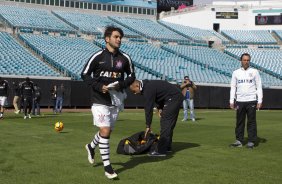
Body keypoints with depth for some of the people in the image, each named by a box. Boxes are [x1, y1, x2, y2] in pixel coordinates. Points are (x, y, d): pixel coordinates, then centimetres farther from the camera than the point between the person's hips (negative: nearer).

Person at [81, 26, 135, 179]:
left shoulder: (125, 58, 3)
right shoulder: (98, 56, -7)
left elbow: (131, 75, 13)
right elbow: (85, 74, -3)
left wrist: (121, 85, -7)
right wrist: (99, 87, -17)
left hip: (116, 100, 4)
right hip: (100, 99, -4)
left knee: (107, 131, 14)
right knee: (105, 131, -12)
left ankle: (91, 147, 45)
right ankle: (107, 166, -1)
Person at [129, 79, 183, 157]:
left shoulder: (148, 89, -20)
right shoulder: (148, 84, 10)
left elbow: (149, 108, -18)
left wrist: (148, 126, -13)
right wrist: (160, 108, 8)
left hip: (173, 98, -11)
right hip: (177, 96, 11)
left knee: (166, 123, -12)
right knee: (168, 124, 15)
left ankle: (161, 151, -13)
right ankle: (167, 146, 22)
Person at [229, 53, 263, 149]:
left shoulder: (254, 72, 4)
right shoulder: (236, 73, 9)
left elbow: (259, 87, 3)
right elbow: (233, 87, 9)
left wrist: (259, 101, -5)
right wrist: (231, 101, 2)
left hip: (251, 101, -2)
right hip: (239, 101, 2)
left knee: (251, 122, 0)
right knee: (239, 122, 5)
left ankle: (251, 141, 6)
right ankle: (239, 140, 12)